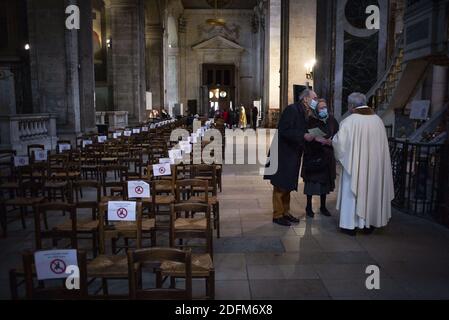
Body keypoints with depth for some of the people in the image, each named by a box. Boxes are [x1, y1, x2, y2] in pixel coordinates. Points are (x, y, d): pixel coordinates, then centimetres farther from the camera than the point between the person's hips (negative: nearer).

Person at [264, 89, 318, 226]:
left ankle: (285, 212, 26)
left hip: (293, 155, 9)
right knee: (281, 186, -1)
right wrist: (303, 136, -23)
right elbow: (284, 131, -23)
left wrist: (311, 137, 6)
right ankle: (277, 215, 8)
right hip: (284, 154, -9)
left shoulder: (302, 112, 14)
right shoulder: (292, 110, -14)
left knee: (288, 185, 16)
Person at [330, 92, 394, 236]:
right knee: (371, 190, 15)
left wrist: (332, 140, 8)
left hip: (355, 164, -5)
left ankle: (351, 225, 10)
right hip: (374, 164, 5)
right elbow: (382, 144, 10)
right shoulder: (378, 120, 3)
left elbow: (339, 142, -13)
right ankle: (369, 224, 25)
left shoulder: (350, 121, -13)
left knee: (353, 191, 6)